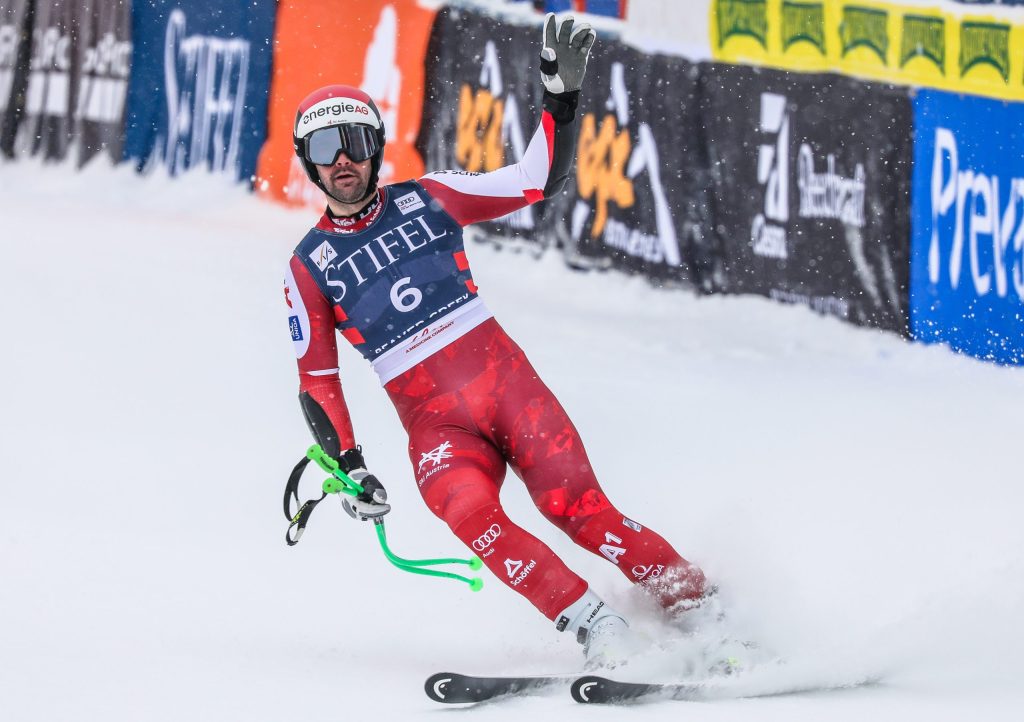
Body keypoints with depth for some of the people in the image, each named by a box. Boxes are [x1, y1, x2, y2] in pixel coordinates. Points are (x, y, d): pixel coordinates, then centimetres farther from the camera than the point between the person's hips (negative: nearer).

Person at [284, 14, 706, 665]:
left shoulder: (425, 200, 8)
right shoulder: (309, 267, 7)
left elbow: (538, 181, 6)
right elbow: (317, 383, 13)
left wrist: (563, 96, -6)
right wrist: (347, 465, 2)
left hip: (508, 381, 1)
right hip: (434, 422, -1)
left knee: (578, 510, -15)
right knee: (465, 509, -30)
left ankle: (701, 608, -4)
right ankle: (602, 635, -29)